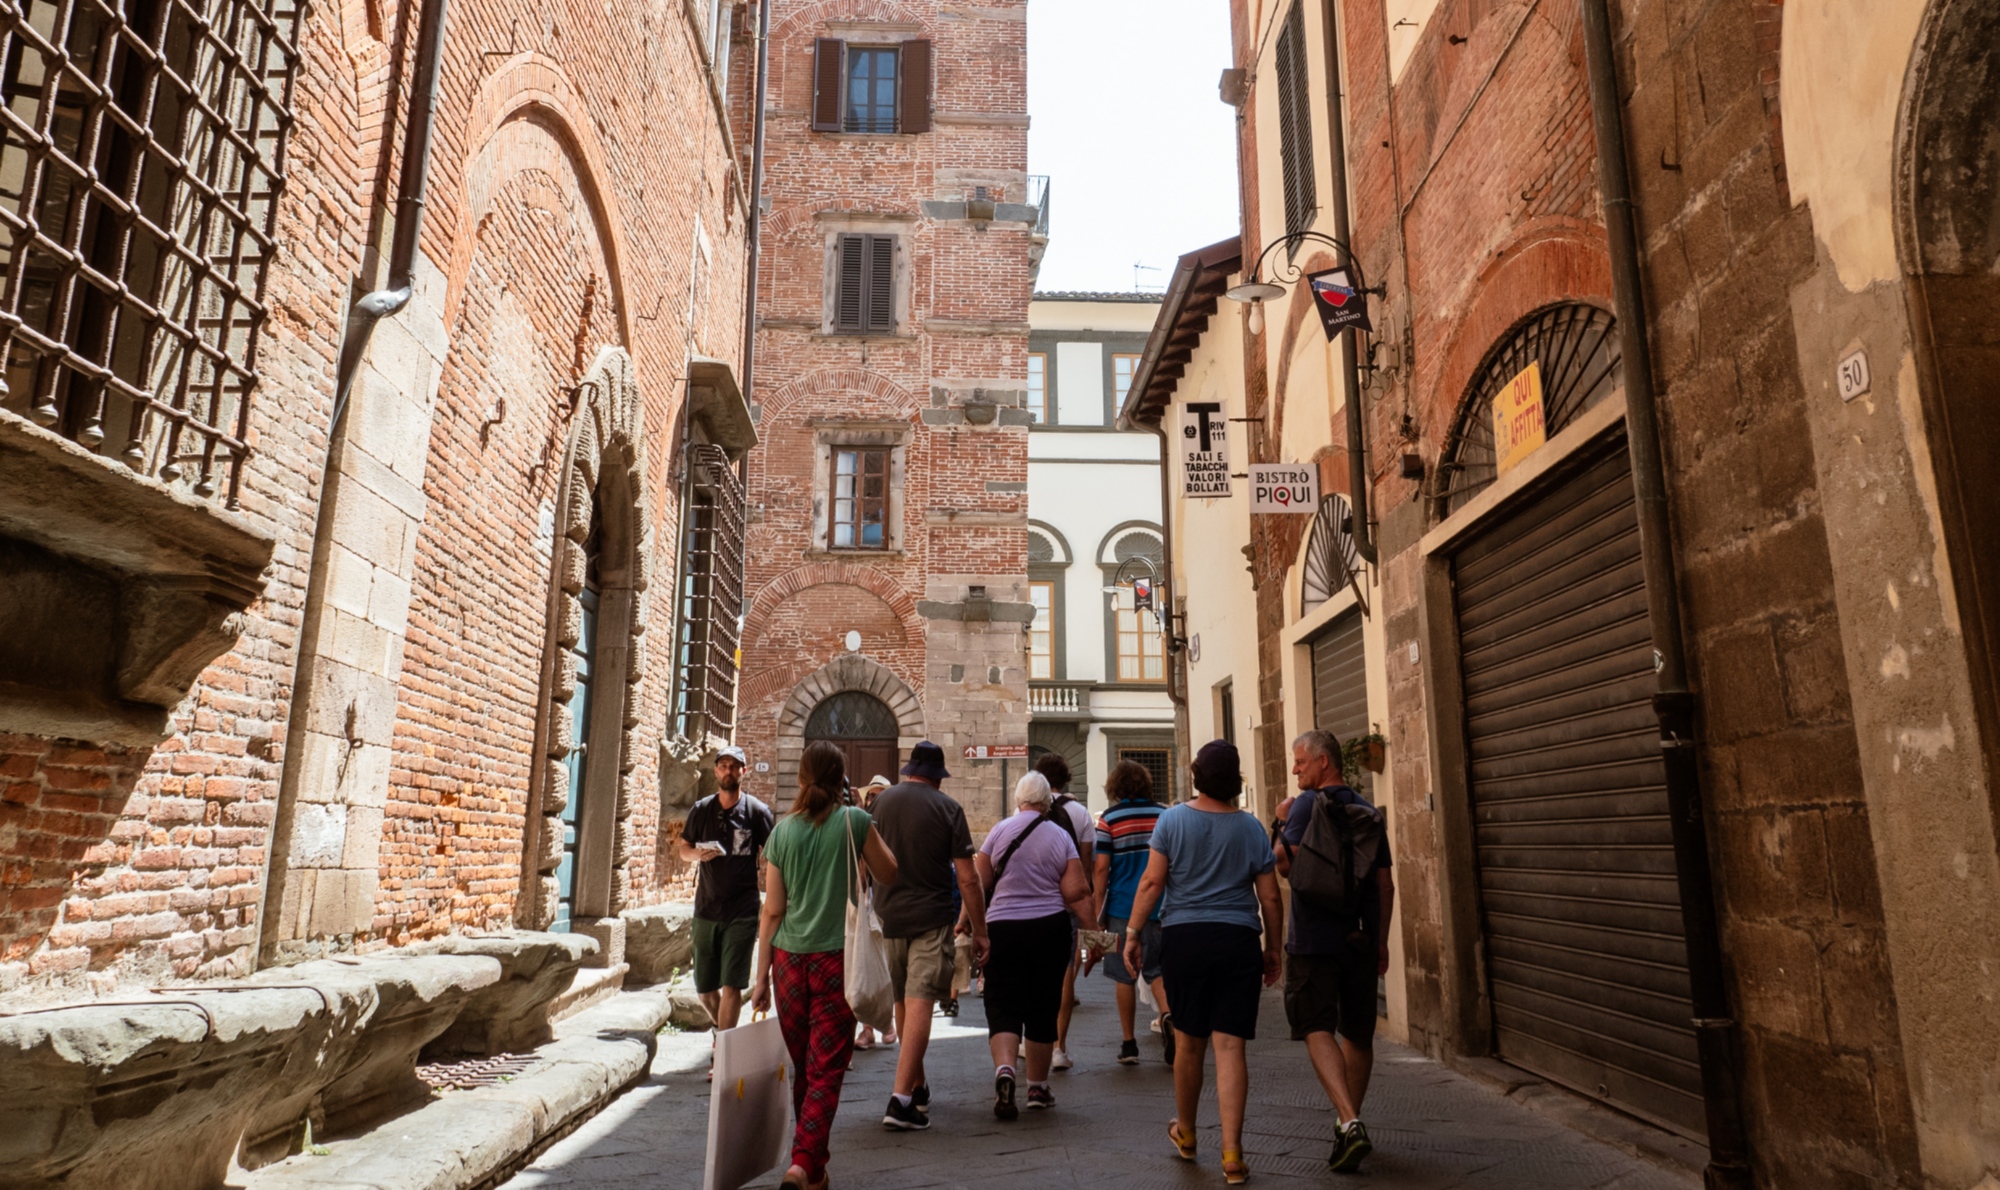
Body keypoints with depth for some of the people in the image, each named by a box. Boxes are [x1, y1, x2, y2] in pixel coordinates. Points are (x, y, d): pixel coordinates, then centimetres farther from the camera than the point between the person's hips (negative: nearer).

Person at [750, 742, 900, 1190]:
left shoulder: (782, 830, 3)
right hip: (836, 957, -3)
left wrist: (762, 976, 9)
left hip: (789, 959, 4)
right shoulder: (854, 821, -6)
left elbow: (772, 910, 4)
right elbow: (888, 875, 7)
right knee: (826, 1071, 1)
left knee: (803, 1068, 17)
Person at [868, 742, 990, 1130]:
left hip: (890, 916, 4)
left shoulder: (880, 801, 3)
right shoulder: (947, 808, -8)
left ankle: (918, 1085, 31)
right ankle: (901, 1098, -14)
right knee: (920, 1003, -6)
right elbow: (967, 878, -8)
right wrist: (979, 930, 0)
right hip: (932, 917, -4)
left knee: (903, 1004, 17)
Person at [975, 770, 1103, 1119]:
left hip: (1003, 929, -1)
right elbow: (1076, 892, -6)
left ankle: (1004, 1068, -23)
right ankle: (1038, 1087, 22)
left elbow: (978, 885, -2)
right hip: (1050, 930, 1)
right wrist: (1093, 930, 1)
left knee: (1002, 1006, 1)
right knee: (1043, 1008, 13)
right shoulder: (1061, 837, 0)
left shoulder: (999, 831, -1)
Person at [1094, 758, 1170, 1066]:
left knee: (1125, 977, 7)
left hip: (1123, 907, -2)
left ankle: (1129, 1044, 12)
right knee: (1157, 970, 12)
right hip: (1160, 907, 2)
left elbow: (1102, 868, -7)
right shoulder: (1164, 815, 2)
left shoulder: (1110, 819, -6)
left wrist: (1096, 913, 0)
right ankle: (1168, 1014, -14)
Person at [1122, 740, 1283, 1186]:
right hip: (1238, 941, 0)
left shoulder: (1173, 820, -2)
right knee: (1230, 1047, 1)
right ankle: (1232, 1154, -1)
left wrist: (1133, 933, 2)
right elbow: (1270, 898, 5)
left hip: (1184, 937, 0)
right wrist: (1273, 951, 15)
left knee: (1189, 1041, 14)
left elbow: (1152, 882, -6)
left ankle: (1185, 1133, 33)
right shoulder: (1250, 828, 3)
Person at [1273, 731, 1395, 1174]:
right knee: (1358, 1033, 15)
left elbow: (1285, 864, -19)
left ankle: (1350, 1123, -21)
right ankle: (1351, 1124, 28)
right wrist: (1381, 941, 17)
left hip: (1314, 940, -6)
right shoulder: (1367, 810, 10)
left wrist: (1282, 824, -2)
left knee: (1318, 1030, -6)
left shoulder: (1308, 804, -9)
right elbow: (1385, 883, 11)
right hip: (1361, 938, 6)